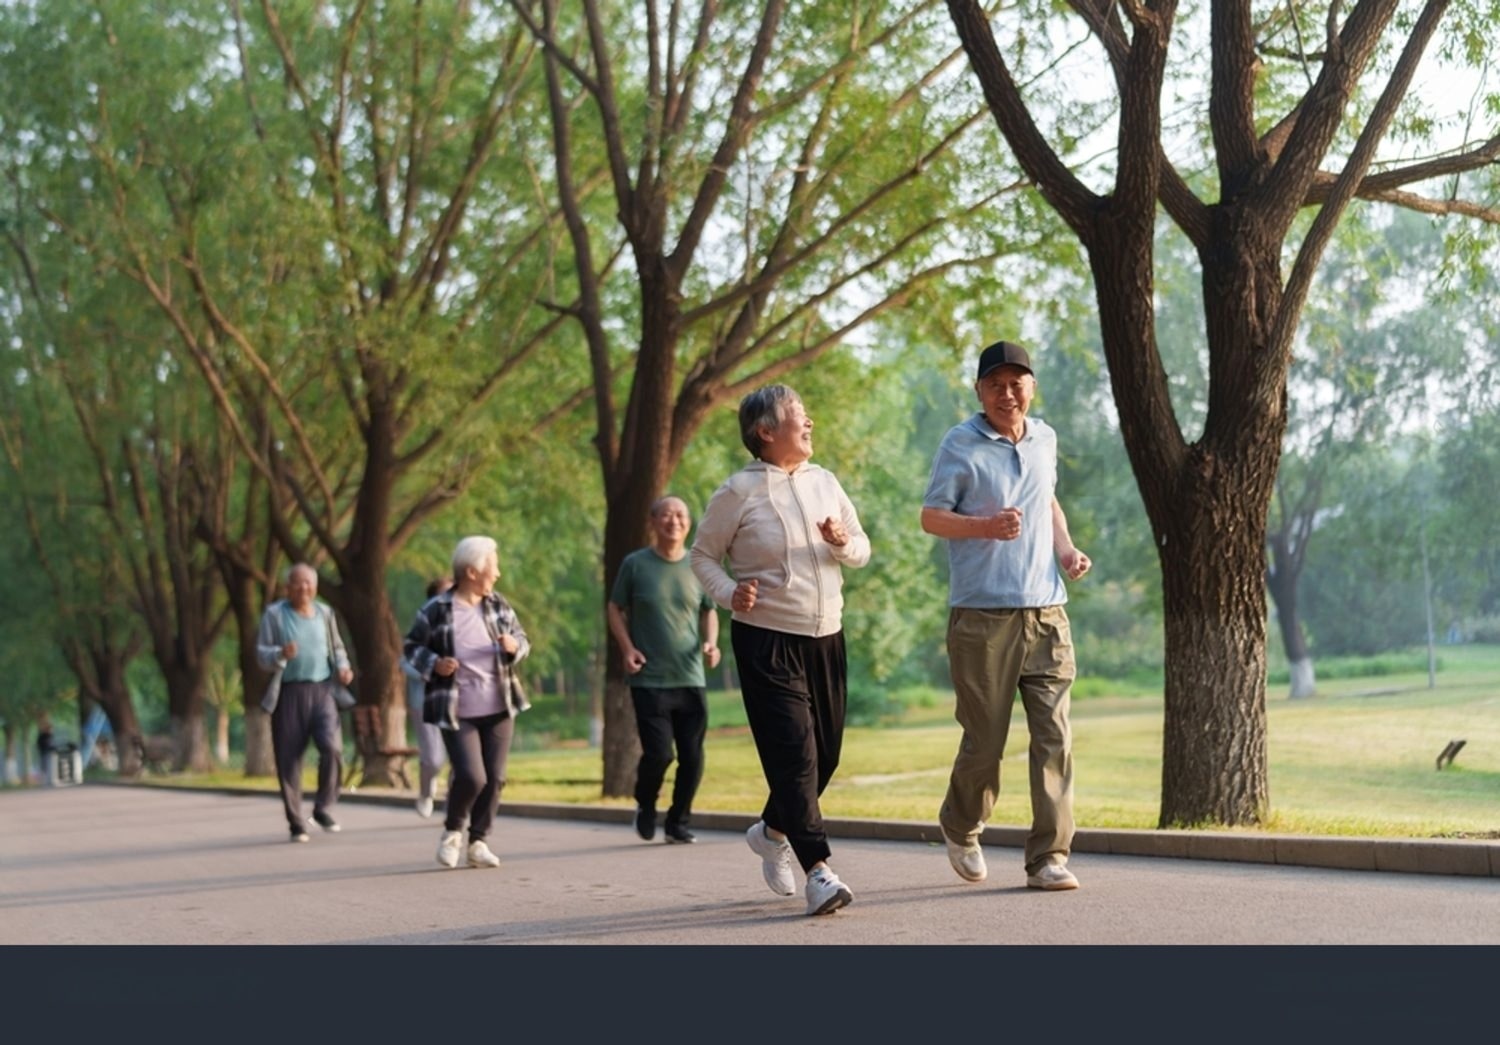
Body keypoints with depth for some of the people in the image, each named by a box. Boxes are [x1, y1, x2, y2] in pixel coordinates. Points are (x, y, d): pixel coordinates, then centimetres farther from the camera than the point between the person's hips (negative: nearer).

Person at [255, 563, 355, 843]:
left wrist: (342, 667, 3)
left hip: (321, 691, 2)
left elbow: (336, 647, 23)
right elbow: (262, 654, -2)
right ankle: (296, 823, 10)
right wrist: (281, 654, -23)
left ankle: (324, 808, 0)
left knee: (332, 748, -18)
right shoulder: (275, 613, 2)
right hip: (289, 694, -2)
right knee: (289, 760, 0)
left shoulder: (324, 612, 11)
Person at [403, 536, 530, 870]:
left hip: (499, 708, 5)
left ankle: (478, 842, 18)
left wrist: (514, 646, -9)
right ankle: (452, 831, 15)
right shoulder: (436, 610, -8)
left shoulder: (498, 604, 5)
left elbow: (523, 639, 14)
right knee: (471, 777, -13)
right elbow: (411, 647, 2)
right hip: (457, 712, -5)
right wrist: (433, 664, -16)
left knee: (494, 779, 3)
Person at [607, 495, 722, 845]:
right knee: (658, 753, -9)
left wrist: (710, 643, -1)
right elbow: (615, 609, 7)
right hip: (649, 680, -3)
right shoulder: (635, 564, -1)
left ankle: (678, 822, 19)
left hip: (691, 680, 3)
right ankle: (645, 806, 21)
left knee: (692, 757, 2)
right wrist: (627, 648, -7)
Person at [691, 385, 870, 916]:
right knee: (793, 754, -13)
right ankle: (817, 870, -12)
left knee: (825, 753, 12)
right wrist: (729, 593, -17)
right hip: (766, 640, -6)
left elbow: (862, 549, 16)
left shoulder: (824, 482, 9)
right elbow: (703, 554, 1)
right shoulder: (739, 492, -6)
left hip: (825, 638, 6)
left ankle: (772, 829, 37)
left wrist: (844, 543, -7)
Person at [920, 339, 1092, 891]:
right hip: (982, 615, -4)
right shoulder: (961, 444, -3)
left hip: (1046, 612, 4)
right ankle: (960, 827, 31)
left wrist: (1067, 550, 11)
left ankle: (1049, 857, -2)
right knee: (984, 739, 4)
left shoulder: (1045, 439, 13)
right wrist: (987, 526, -21)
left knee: (1054, 735, -5)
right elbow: (930, 516, -5)